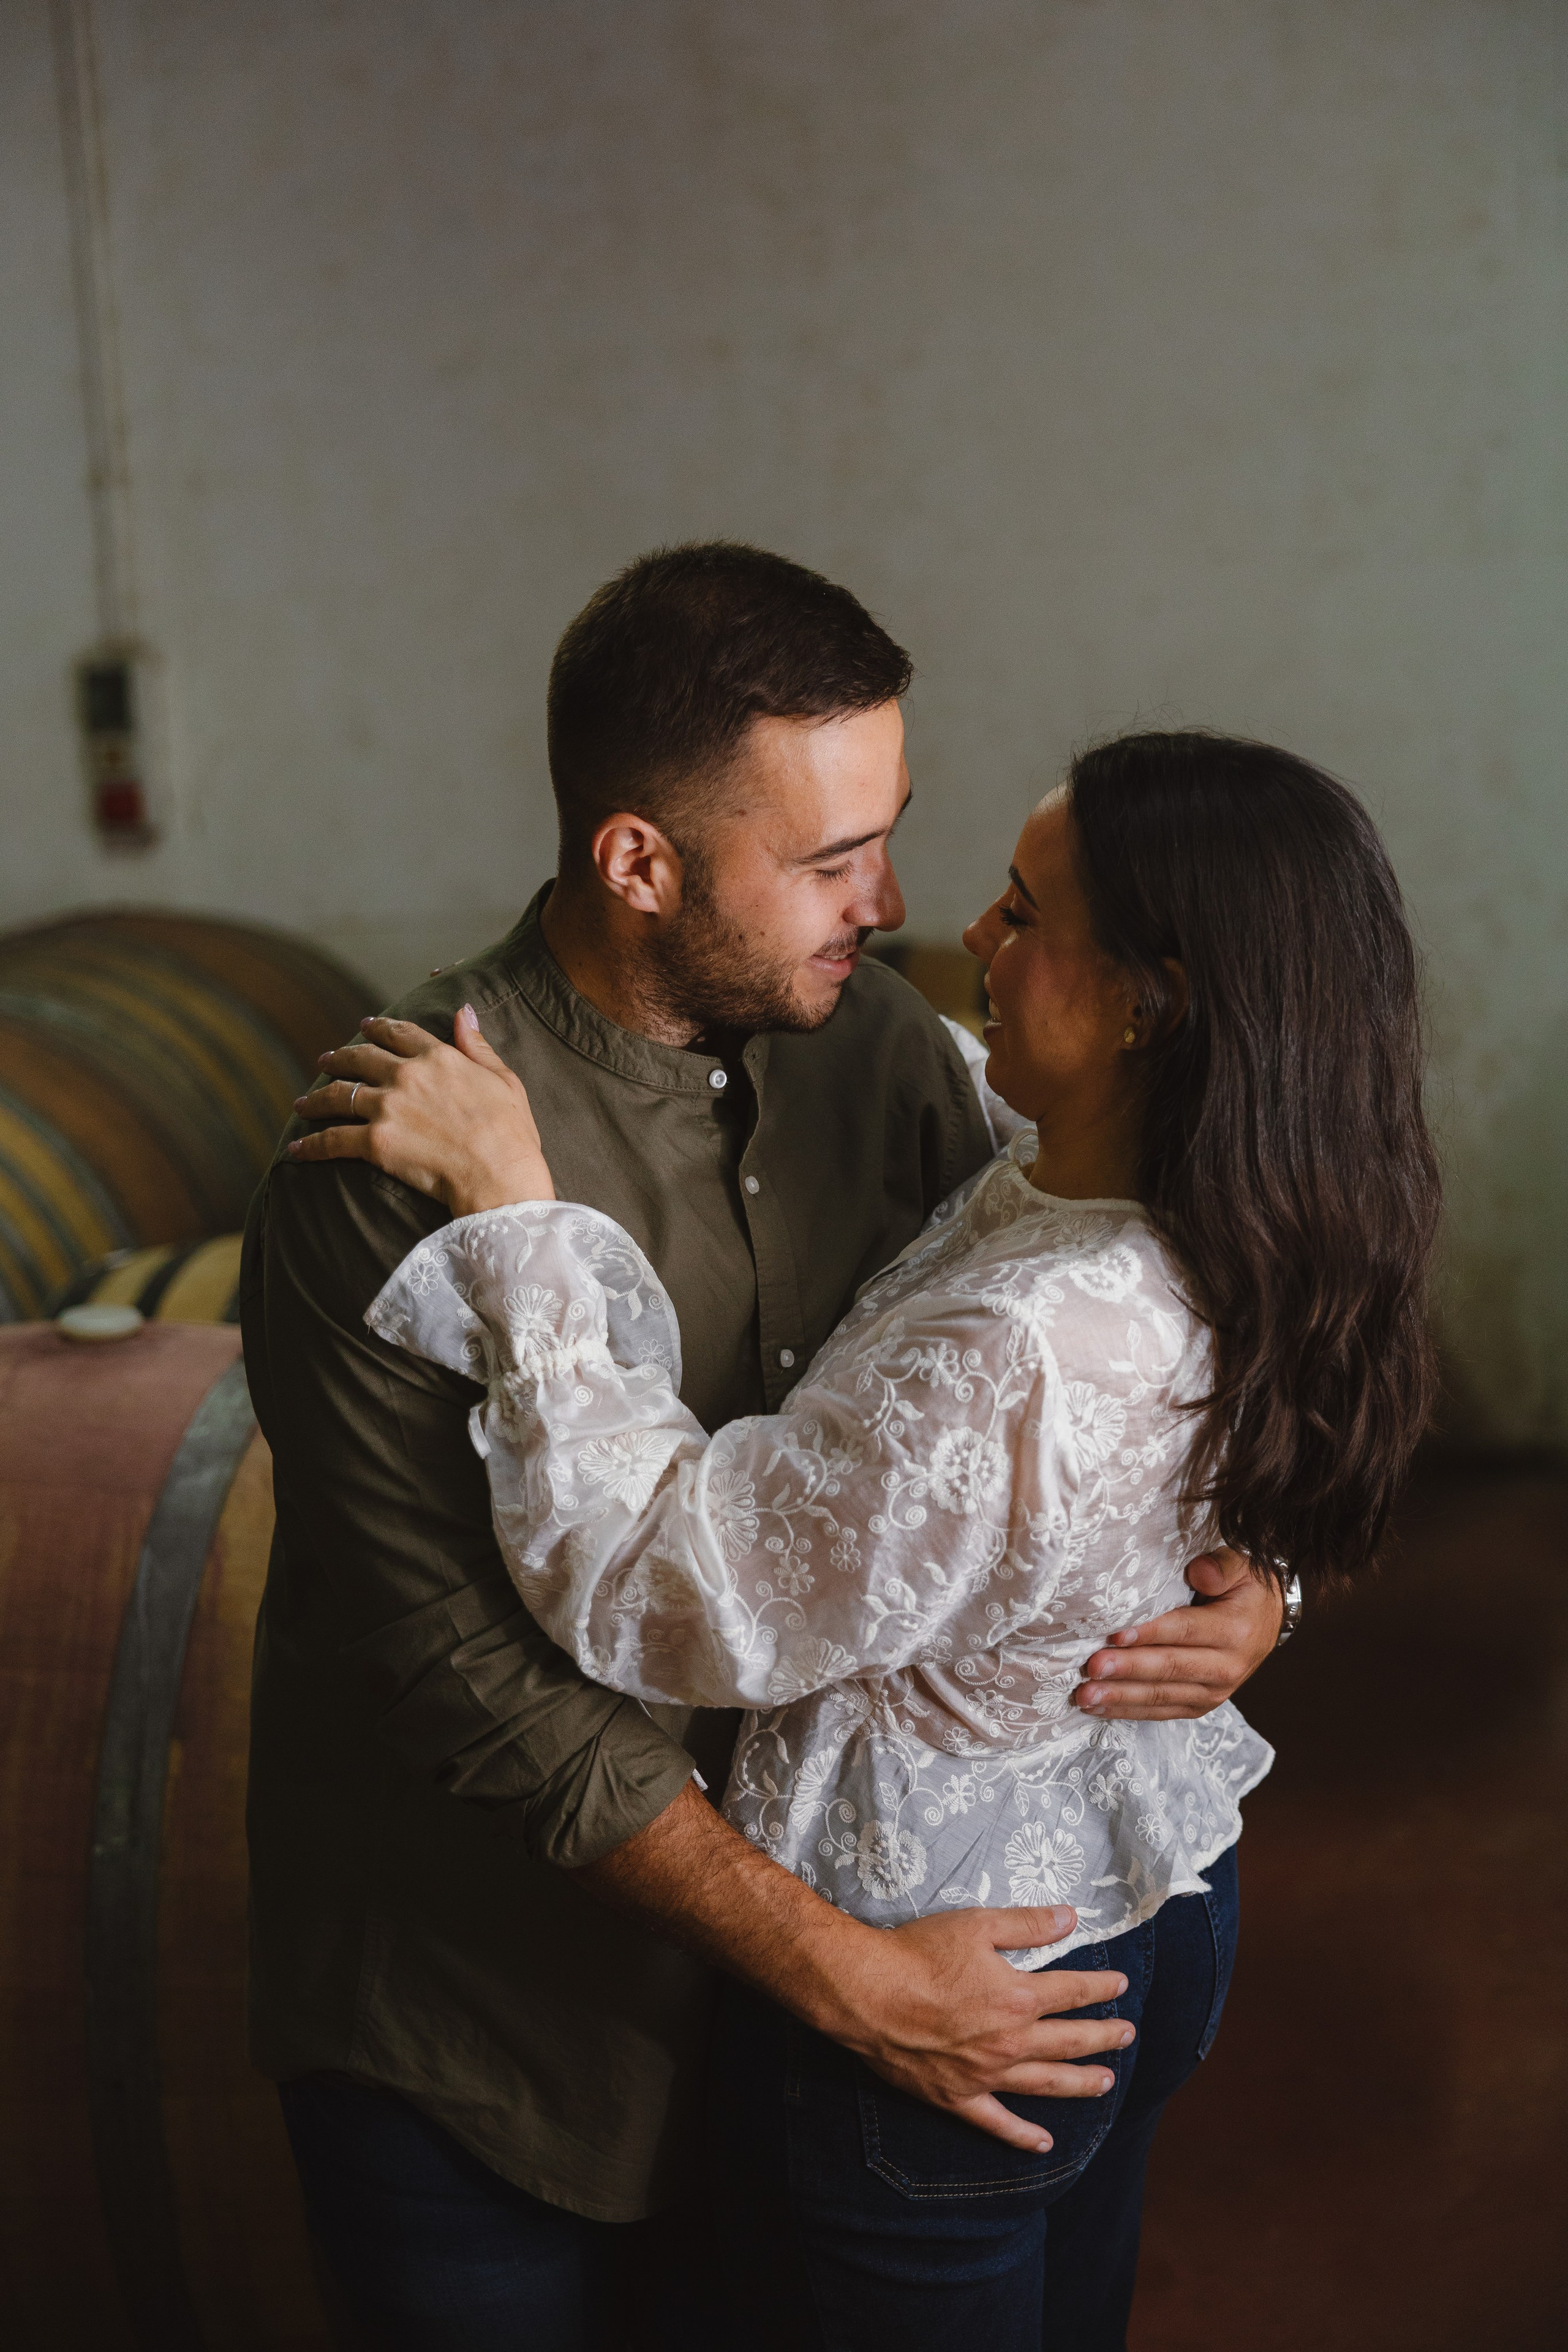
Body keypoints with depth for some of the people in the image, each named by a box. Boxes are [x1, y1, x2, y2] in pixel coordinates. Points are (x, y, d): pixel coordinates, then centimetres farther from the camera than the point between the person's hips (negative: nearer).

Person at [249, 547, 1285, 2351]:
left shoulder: (876, 1043, -7)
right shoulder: (390, 1170, -25)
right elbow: (473, 1676, -25)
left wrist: (1236, 1576, -16)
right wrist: (842, 1973, -25)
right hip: (479, 2020, -5)